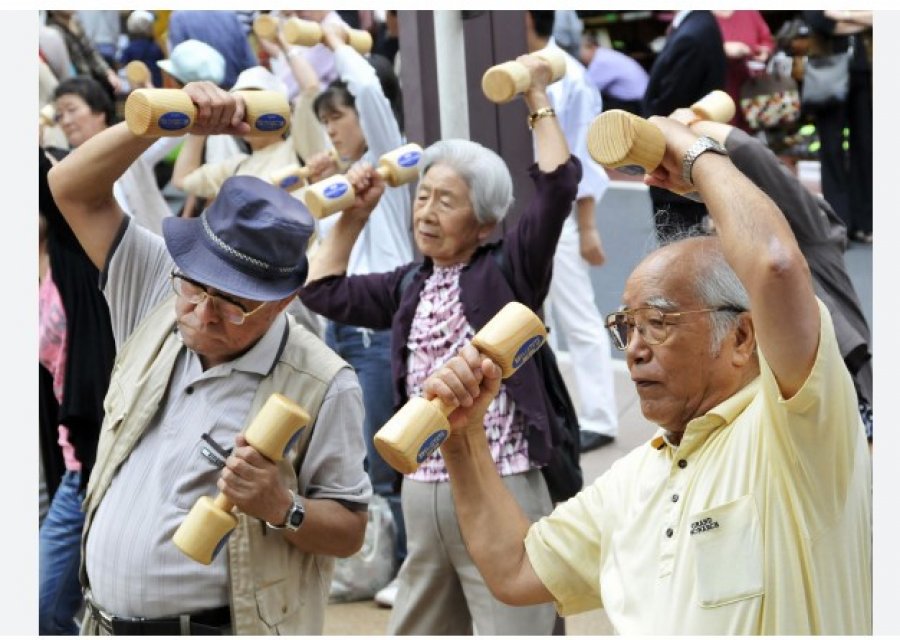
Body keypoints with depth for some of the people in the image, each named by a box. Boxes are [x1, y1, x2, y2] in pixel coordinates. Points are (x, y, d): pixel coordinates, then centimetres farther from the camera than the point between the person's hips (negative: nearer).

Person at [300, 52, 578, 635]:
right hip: (422, 494, 7)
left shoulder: (506, 271, -5)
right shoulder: (410, 286, 12)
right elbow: (324, 290, 20)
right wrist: (354, 215, 18)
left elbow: (559, 185, -15)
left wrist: (539, 100, -7)